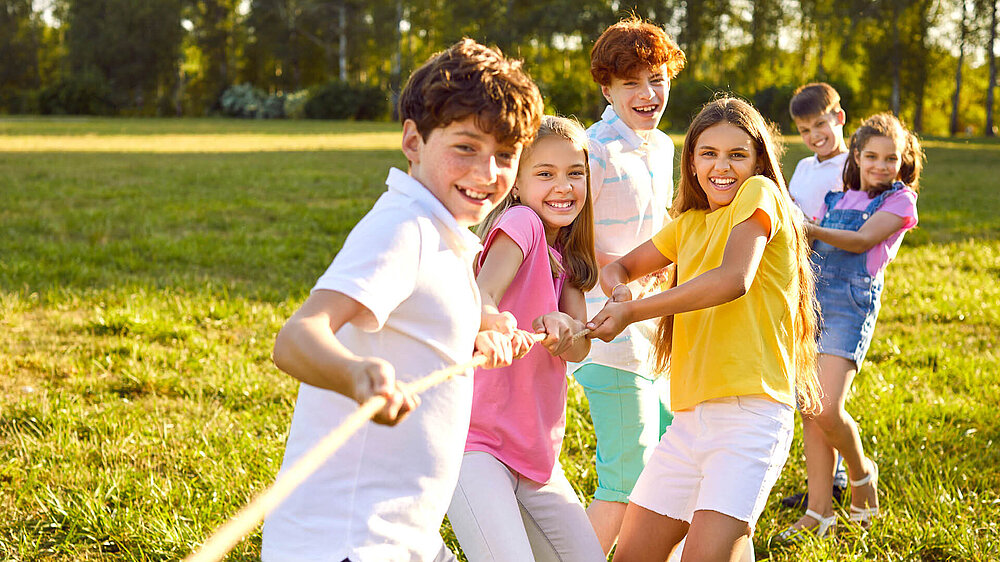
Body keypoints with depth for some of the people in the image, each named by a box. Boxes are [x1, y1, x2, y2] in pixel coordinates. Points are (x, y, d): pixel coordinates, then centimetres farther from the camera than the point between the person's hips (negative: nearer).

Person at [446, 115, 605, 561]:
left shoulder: (566, 255, 12)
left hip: (536, 454, 8)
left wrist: (562, 329, -25)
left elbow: (580, 348, -2)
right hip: (477, 444, -8)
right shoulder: (520, 222, -9)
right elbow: (479, 296, -26)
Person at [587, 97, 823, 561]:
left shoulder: (759, 194, -3)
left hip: (751, 409, -8)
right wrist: (618, 289, 0)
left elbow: (733, 279, -19)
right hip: (691, 415, 8)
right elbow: (618, 268, 26)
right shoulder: (689, 223, 19)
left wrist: (631, 312, -16)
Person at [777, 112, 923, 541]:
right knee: (810, 413, 1)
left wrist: (809, 230, -23)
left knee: (828, 410, -18)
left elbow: (862, 241, -11)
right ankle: (819, 513, 8)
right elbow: (812, 247, 26)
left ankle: (862, 474, 13)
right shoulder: (837, 198, 20)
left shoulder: (900, 200, 3)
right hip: (811, 298, 5)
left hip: (851, 304, -5)